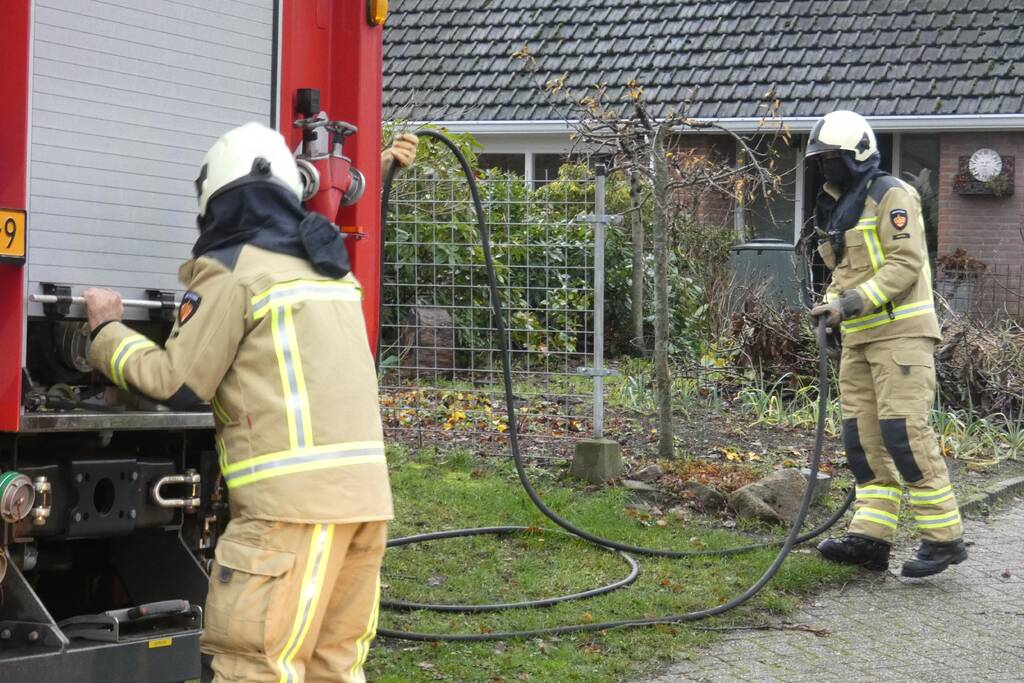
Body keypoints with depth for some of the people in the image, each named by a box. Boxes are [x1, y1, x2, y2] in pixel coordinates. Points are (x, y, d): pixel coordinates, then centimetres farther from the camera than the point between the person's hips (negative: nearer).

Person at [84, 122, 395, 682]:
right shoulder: (325, 265, 20)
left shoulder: (232, 270, -2)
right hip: (364, 491, 8)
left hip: (292, 497, -8)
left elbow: (176, 384, -1)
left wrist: (108, 332, 14)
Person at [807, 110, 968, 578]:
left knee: (905, 432, -14)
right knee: (863, 437, 4)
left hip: (900, 332, -9)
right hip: (859, 338, 9)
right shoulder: (836, 208, 19)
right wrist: (832, 304, 6)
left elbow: (906, 263, -17)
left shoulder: (890, 196, -8)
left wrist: (854, 302, -21)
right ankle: (870, 538, 5)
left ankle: (943, 537, -9)